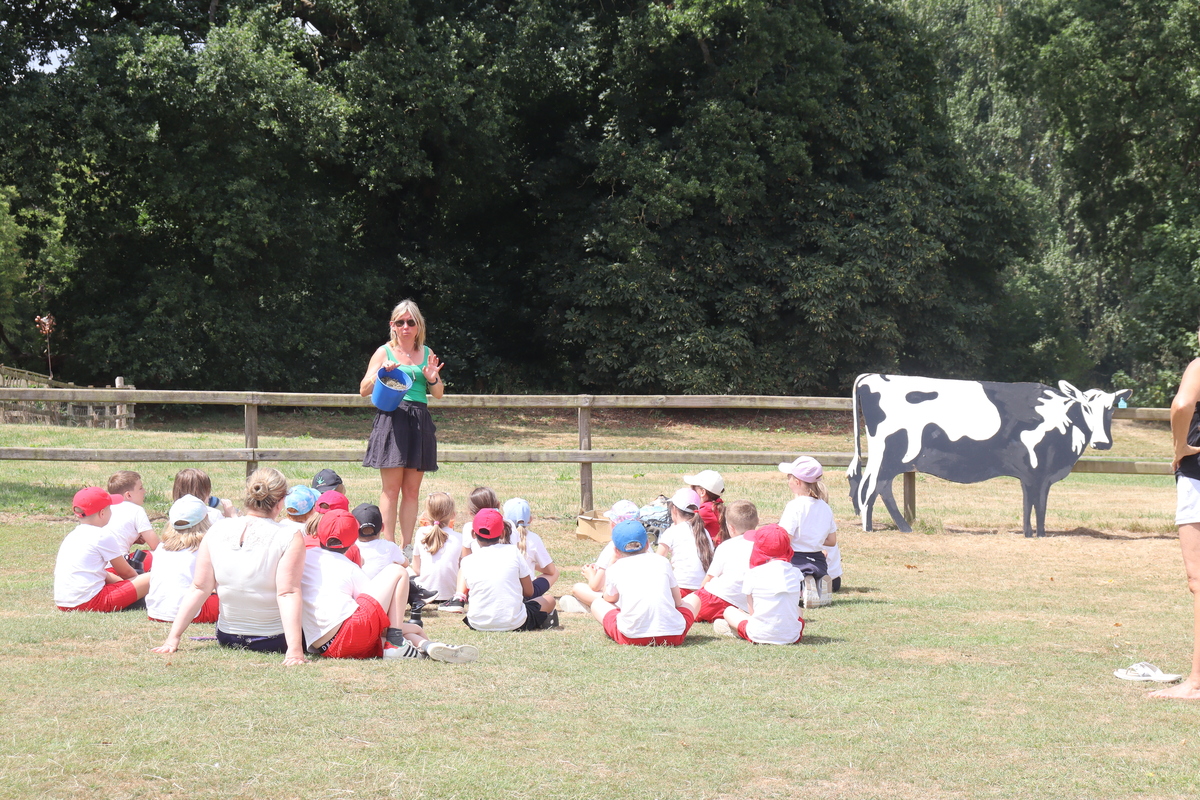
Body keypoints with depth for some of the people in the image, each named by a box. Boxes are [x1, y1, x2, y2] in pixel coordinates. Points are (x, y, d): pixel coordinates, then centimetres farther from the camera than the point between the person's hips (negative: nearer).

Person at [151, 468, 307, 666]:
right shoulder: (289, 537, -17)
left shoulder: (216, 532, -7)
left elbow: (199, 589, -6)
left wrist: (173, 638, -2)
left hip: (227, 639, 4)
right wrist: (294, 649, -26)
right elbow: (288, 594, -24)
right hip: (275, 642, -4)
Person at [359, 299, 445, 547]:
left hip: (420, 422, 4)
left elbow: (438, 393, 18)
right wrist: (382, 373, -14)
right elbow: (364, 390, 3)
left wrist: (433, 378, -3)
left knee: (412, 489, 5)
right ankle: (388, 546, -7)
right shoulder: (385, 352, 5)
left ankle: (406, 547, 8)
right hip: (392, 420, -4)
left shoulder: (426, 353, 14)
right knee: (391, 487, -7)